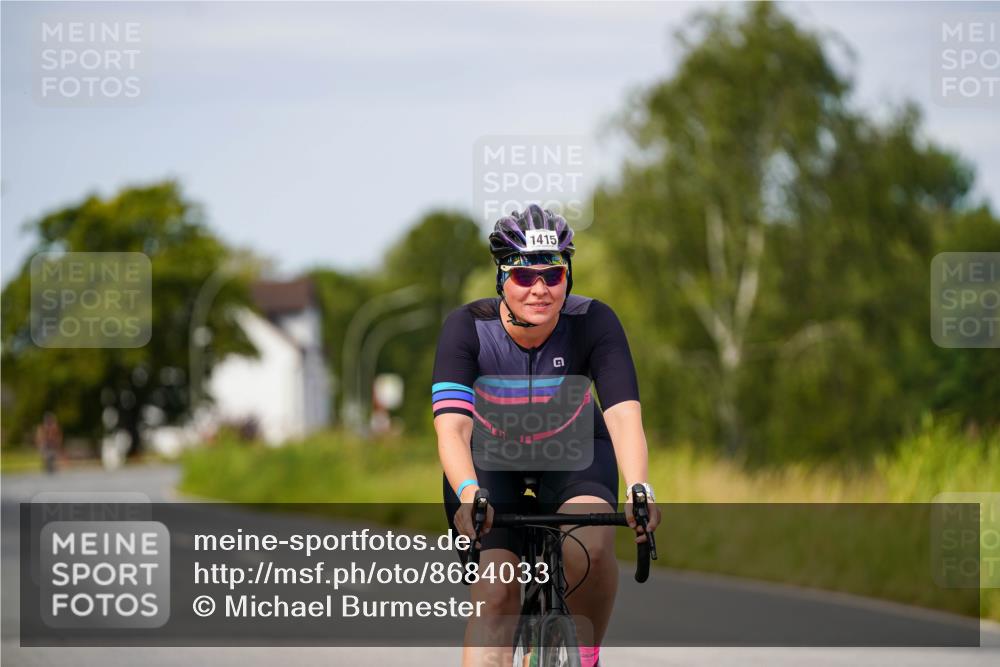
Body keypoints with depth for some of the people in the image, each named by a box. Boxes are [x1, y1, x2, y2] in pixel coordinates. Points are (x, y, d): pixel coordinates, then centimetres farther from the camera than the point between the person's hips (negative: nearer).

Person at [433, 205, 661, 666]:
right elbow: (452, 425, -37)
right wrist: (468, 493, -57)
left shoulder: (593, 322, -25)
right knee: (494, 595, -18)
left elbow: (624, 414, -36)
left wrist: (639, 490, -54)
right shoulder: (468, 328, -27)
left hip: (572, 447, 0)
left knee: (589, 545, -31)